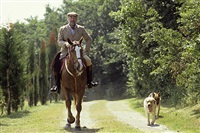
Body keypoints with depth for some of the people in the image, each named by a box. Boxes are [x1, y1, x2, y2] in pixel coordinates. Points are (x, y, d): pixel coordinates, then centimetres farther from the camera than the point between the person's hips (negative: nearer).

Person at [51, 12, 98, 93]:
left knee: (88, 61, -24)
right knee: (56, 64, -24)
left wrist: (86, 51, 5)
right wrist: (65, 43, -25)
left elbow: (88, 39, 15)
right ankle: (57, 85, -11)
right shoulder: (62, 29, 3)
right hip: (65, 52, -1)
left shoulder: (81, 29, 7)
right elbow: (59, 41, -3)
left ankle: (89, 81, -8)